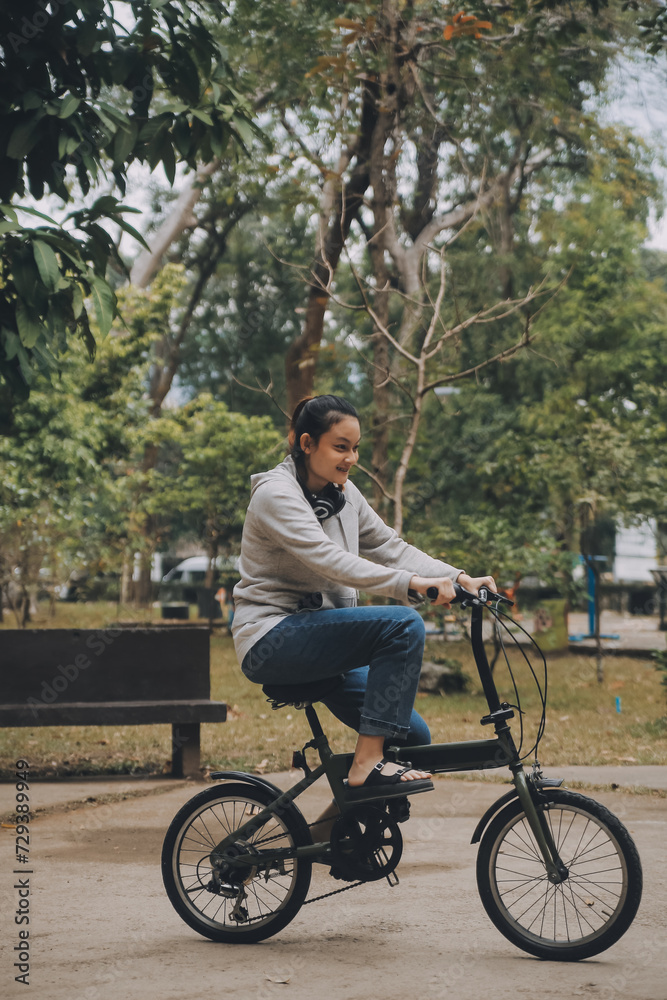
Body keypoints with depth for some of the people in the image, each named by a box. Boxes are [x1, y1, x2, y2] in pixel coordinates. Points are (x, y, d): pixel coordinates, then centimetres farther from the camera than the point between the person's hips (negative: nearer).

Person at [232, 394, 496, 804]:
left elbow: (390, 547, 7)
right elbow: (329, 560, -29)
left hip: (319, 640, 8)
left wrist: (459, 578, -9)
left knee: (412, 736, -4)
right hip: (273, 641, -8)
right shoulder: (276, 494, -14)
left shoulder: (343, 493, 12)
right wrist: (411, 583, -40)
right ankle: (367, 765, -26)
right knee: (404, 625, -28)